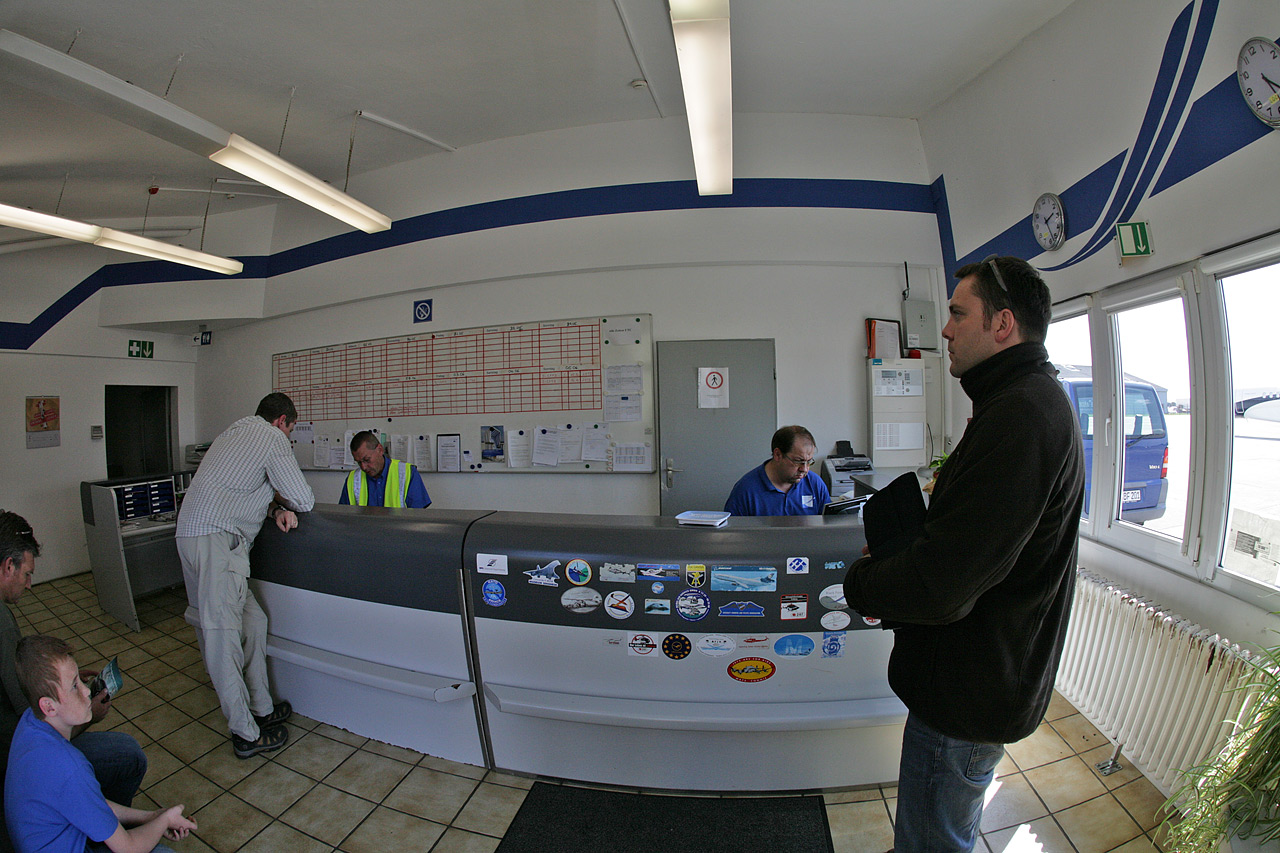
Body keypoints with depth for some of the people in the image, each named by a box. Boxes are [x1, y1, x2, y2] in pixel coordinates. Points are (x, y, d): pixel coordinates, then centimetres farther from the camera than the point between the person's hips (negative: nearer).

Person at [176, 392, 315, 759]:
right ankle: (246, 734, 2)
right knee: (223, 633, -6)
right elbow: (305, 500, -6)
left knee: (252, 622, 11)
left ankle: (260, 708, 20)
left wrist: (277, 507, 7)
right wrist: (282, 499, 17)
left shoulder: (234, 432, 23)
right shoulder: (273, 438, -5)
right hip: (216, 539, -10)